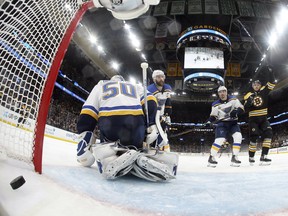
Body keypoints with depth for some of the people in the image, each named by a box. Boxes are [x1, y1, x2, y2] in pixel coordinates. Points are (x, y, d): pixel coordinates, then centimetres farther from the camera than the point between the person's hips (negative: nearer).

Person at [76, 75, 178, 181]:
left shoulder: (100, 85, 32)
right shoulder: (136, 86, 34)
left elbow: (87, 114, 17)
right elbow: (150, 102, 12)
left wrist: (85, 137, 15)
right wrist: (152, 125, 7)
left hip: (109, 122, 0)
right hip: (135, 122, 1)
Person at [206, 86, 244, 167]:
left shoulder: (233, 99, -1)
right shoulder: (216, 104, -1)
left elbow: (241, 108, -5)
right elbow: (213, 115, 7)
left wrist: (236, 112, -26)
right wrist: (209, 121, -12)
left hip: (233, 122, 2)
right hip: (222, 123, -2)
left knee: (238, 136, -17)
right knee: (220, 139, -19)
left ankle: (234, 158, -6)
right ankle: (211, 158, -7)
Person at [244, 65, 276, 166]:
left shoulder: (264, 91, 4)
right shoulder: (249, 95, -1)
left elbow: (271, 83, -6)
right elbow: (246, 108, -5)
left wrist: (270, 72, -19)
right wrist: (248, 102, -26)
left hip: (263, 118, 2)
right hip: (253, 119, -2)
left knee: (268, 133, -16)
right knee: (254, 137, -9)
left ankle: (263, 157, -16)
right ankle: (251, 157, 7)